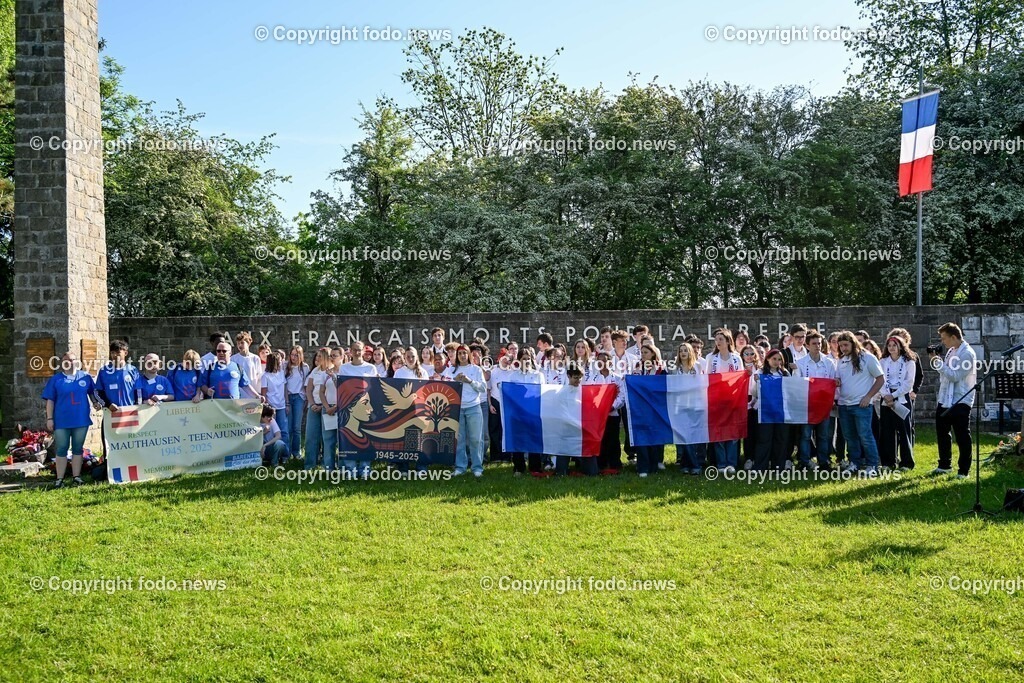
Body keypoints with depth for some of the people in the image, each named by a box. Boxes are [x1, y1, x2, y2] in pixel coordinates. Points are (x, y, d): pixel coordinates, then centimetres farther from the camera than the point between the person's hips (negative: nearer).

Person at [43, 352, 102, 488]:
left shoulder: (85, 377, 5)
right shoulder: (55, 379, 1)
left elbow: (92, 392, 17)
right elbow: (50, 400, 1)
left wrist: (95, 402, -3)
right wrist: (49, 418, -4)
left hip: (81, 420, 1)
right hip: (61, 421, -1)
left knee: (78, 449, 8)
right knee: (61, 450, 2)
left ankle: (76, 476, 15)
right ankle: (60, 478, 7)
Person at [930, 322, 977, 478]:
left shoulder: (967, 354, -15)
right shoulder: (950, 351, 12)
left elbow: (955, 376, -22)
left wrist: (938, 363, -17)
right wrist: (937, 360, 3)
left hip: (960, 402, -9)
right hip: (944, 400, 9)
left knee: (962, 437, 0)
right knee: (942, 434, 16)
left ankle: (964, 470, 8)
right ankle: (945, 465, 29)